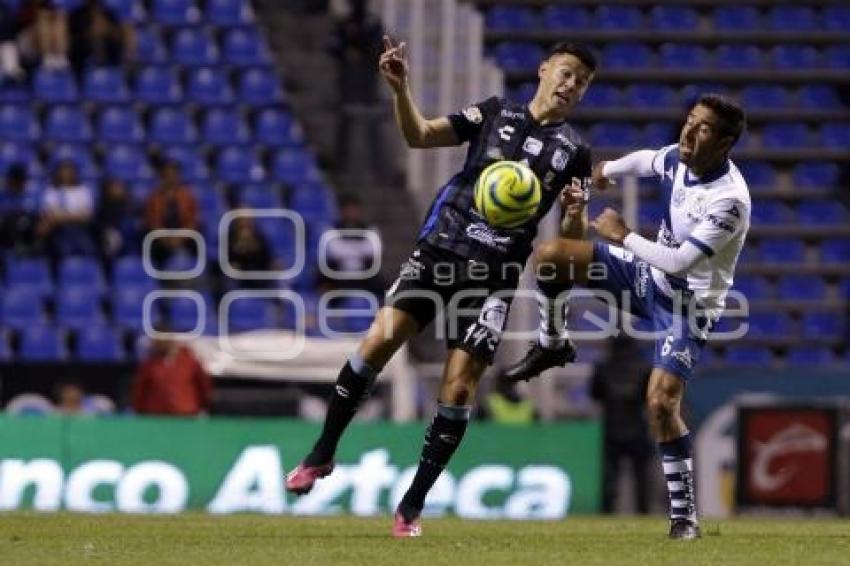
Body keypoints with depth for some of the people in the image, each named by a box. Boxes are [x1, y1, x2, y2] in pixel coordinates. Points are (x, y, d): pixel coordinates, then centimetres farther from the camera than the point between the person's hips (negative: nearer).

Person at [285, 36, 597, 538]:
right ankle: (322, 455, 5)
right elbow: (420, 135, 0)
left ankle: (412, 506, 4)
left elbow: (572, 241, 6)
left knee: (459, 387, -8)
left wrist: (575, 212, -17)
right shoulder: (495, 114, 8)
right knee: (378, 342, -13)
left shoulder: (574, 152, 6)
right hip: (439, 250, 1)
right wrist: (401, 89, -17)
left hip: (495, 276, -1)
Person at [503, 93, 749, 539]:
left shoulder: (729, 199, -31)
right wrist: (610, 169, 35)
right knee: (550, 256, -7)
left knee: (661, 402, -20)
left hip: (689, 303, -7)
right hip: (650, 274, 7)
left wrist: (623, 236, -25)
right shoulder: (677, 158, -10)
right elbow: (644, 160, 17)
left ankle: (684, 512, -4)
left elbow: (681, 262, -33)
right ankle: (552, 346, 19)